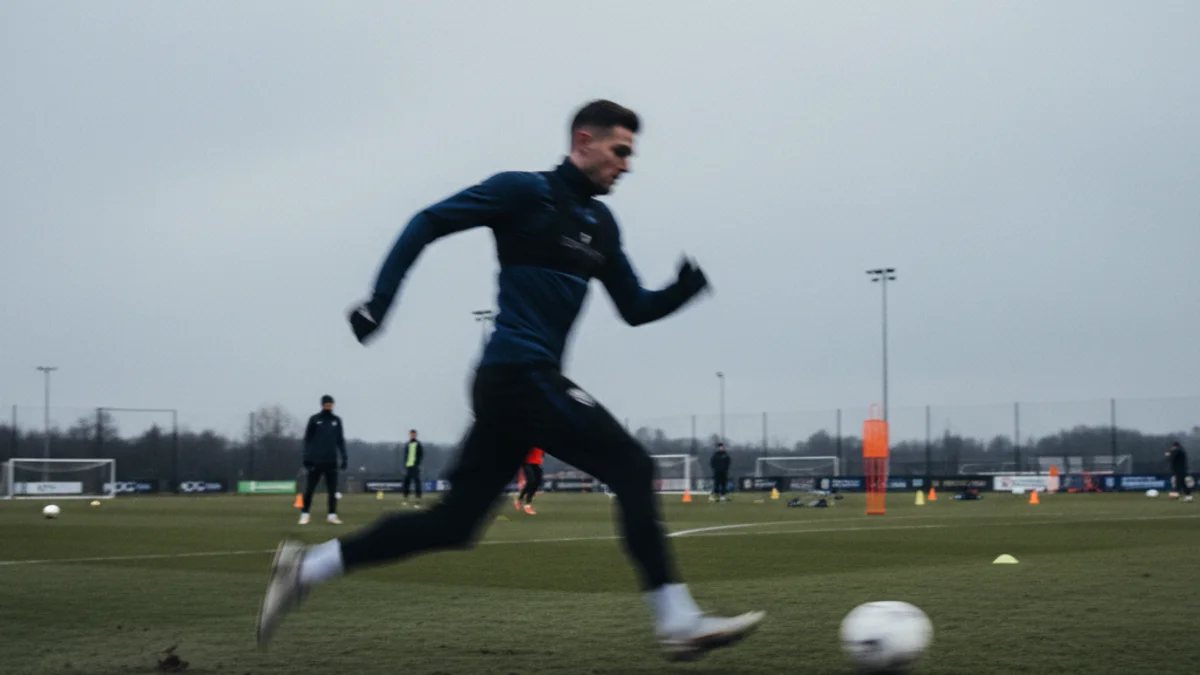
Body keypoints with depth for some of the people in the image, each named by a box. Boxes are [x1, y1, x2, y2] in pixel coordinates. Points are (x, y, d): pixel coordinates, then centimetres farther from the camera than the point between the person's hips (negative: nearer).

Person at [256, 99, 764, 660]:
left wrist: (683, 290, 1)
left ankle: (305, 568, 15)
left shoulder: (599, 224, 19)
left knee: (452, 524, 8)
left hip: (511, 384, 9)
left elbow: (635, 310, 21)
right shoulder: (526, 192, -4)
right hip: (522, 375, -9)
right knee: (632, 468, -11)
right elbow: (429, 222, -4)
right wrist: (380, 298, -10)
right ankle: (678, 623, -11)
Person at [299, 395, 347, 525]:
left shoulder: (337, 420, 10)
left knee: (333, 490, 1)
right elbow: (307, 439, 1)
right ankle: (305, 514, 9)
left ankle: (332, 515, 5)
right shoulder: (314, 419, 2)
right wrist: (307, 458, -7)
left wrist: (344, 458, 5)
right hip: (316, 461, -2)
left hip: (331, 461, 2)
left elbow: (340, 440, 12)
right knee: (309, 489, 1)